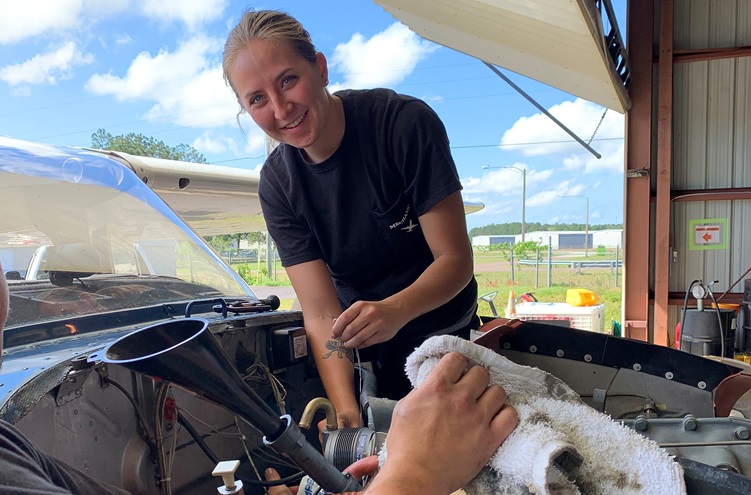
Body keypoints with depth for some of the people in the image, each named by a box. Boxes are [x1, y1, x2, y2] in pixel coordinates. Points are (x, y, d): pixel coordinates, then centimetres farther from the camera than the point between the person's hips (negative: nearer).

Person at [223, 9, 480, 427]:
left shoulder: (407, 122, -23)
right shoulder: (278, 184, -13)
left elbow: (456, 258, -22)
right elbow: (321, 314, -19)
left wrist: (396, 309, -42)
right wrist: (345, 408, -34)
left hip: (442, 333, -2)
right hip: (362, 349, 3)